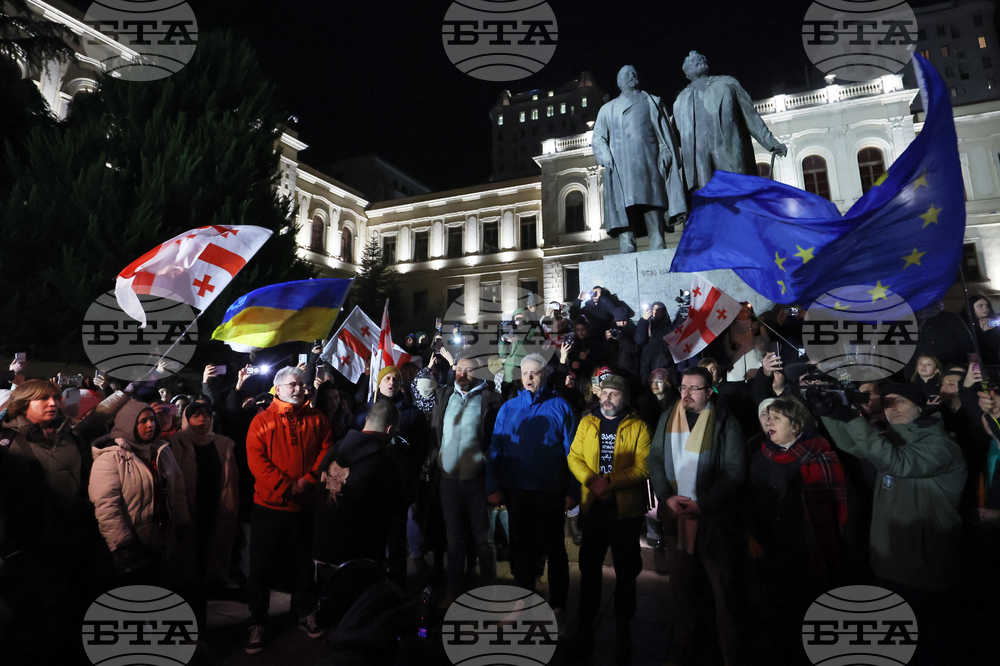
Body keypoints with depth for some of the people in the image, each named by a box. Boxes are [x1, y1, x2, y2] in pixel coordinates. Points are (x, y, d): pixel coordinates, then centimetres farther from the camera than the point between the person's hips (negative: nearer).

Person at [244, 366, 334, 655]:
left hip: (305, 506, 2)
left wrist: (308, 480, -15)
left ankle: (305, 613, 35)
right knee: (262, 566, 8)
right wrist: (287, 487, -20)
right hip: (269, 506, -2)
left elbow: (326, 450, -1)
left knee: (305, 563, 16)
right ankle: (257, 623, 27)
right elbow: (256, 460, -13)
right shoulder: (261, 421, -5)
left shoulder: (316, 419, 3)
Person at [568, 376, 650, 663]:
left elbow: (643, 466, -13)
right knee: (589, 567, 16)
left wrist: (610, 482, -22)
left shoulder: (638, 427, -4)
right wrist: (591, 480, -17)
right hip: (592, 506, 3)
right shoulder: (586, 423, 6)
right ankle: (586, 624, 33)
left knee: (626, 571, 11)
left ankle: (623, 629, 30)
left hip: (626, 508, -2)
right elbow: (574, 457, 1)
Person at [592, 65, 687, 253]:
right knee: (626, 213, -14)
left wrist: (665, 152, -3)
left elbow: (665, 131, 15)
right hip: (622, 167, 0)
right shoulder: (608, 109, 24)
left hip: (649, 163, 1)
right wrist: (606, 158, -5)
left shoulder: (652, 102, 25)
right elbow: (598, 137, 14)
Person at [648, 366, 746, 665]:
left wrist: (702, 504, -20)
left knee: (724, 589, 9)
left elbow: (735, 472, -12)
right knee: (681, 586, 17)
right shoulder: (668, 418, 4)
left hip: (715, 520, -4)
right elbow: (655, 459, 4)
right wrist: (667, 496, -10)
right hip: (676, 517, 4)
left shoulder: (725, 423, -8)